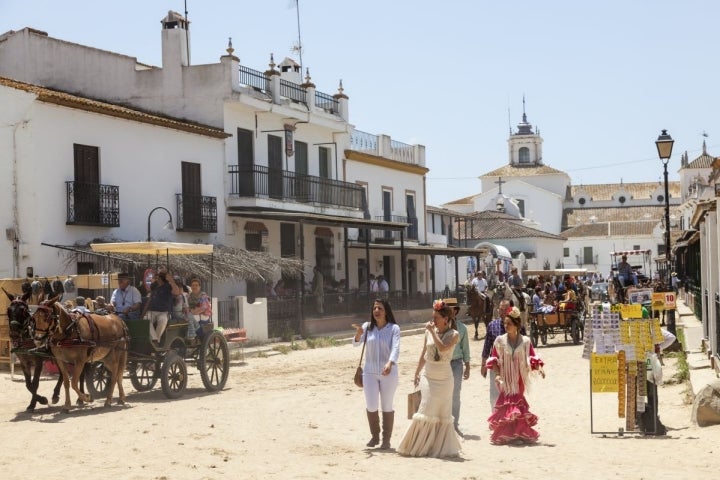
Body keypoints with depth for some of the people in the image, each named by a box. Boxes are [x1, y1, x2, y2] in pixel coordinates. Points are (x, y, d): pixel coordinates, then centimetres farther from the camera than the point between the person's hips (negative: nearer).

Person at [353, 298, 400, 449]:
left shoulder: (394, 328, -7)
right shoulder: (367, 327, 2)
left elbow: (395, 348, -18)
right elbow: (356, 343, -7)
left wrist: (390, 363, -37)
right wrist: (358, 334, -30)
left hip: (388, 373, -2)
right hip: (370, 372, 2)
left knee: (387, 406, 5)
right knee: (371, 406, 5)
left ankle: (386, 438, 14)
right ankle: (375, 436, 24)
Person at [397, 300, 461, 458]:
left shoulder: (453, 334, -7)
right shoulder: (429, 332, 4)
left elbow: (443, 348, -26)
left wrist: (433, 332, -21)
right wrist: (417, 373, 15)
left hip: (444, 378, -2)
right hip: (428, 377, 2)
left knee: (442, 412, 4)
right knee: (427, 410, -1)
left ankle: (441, 447, 15)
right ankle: (419, 446, 6)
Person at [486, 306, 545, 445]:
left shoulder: (525, 341, -1)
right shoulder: (500, 341, 0)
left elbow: (532, 359, 2)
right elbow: (494, 359, 4)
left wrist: (539, 368, -15)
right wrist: (497, 375, -7)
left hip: (519, 379, 0)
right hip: (505, 380, 0)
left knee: (518, 401, 2)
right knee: (505, 405, -4)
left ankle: (520, 433, 11)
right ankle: (504, 434, 5)